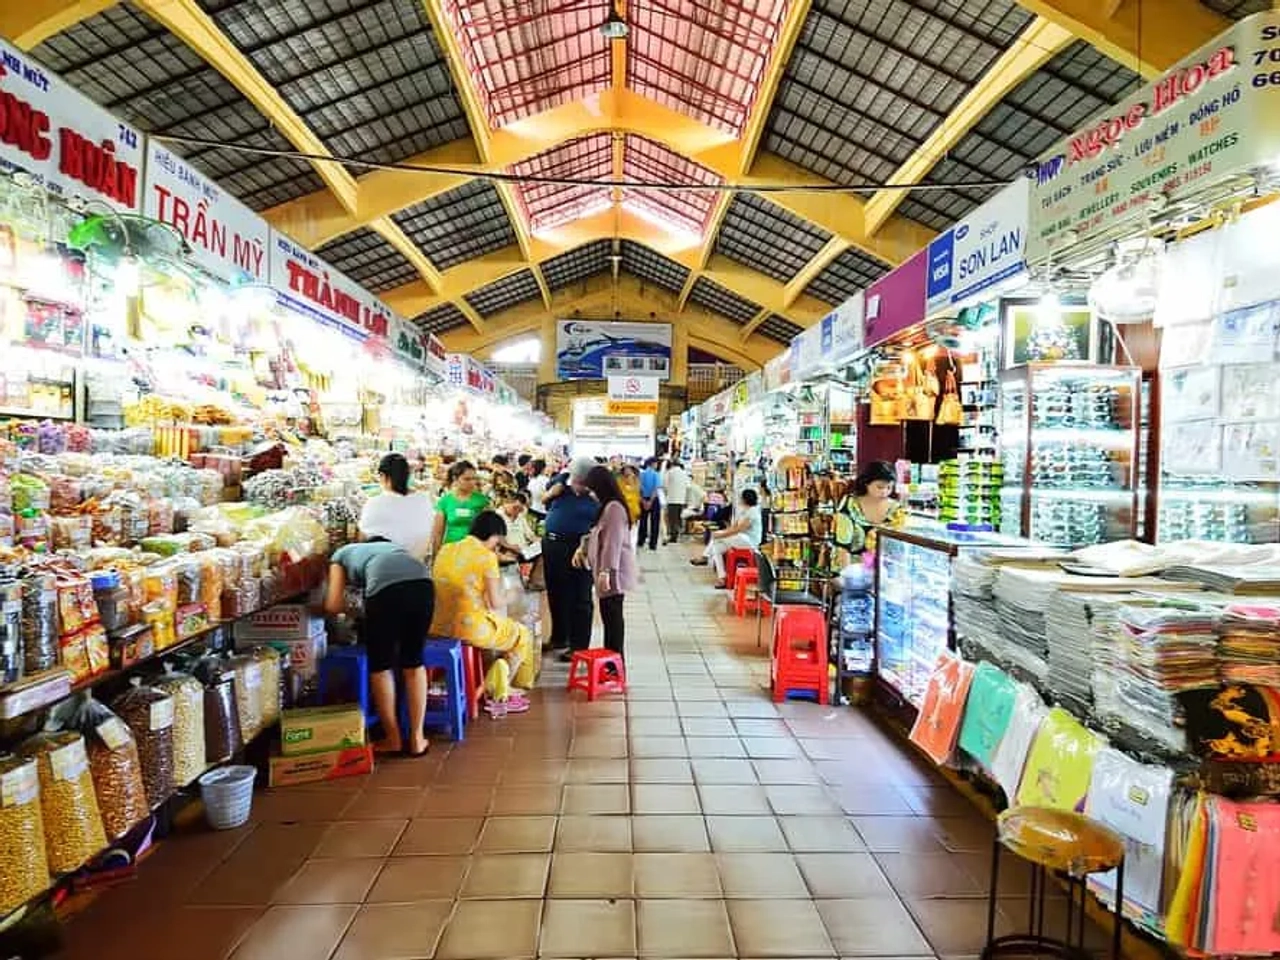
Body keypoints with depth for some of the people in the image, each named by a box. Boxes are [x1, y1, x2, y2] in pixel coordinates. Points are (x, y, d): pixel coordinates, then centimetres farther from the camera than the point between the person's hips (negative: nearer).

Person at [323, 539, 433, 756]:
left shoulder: (340, 555, 33)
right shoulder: (389, 546, 43)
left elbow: (333, 606, 20)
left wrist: (349, 607, 43)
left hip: (386, 586, -4)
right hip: (423, 582, 4)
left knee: (380, 665, 18)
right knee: (413, 662, 20)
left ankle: (393, 739, 27)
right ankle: (417, 738, 25)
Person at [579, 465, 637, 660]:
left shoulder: (614, 507, -16)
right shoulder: (607, 507, 17)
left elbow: (613, 542, -22)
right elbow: (598, 535, 29)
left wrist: (605, 571, -24)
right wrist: (582, 549, 18)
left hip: (614, 572, -10)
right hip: (608, 571, 10)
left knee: (613, 616, -5)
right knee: (608, 615, 13)